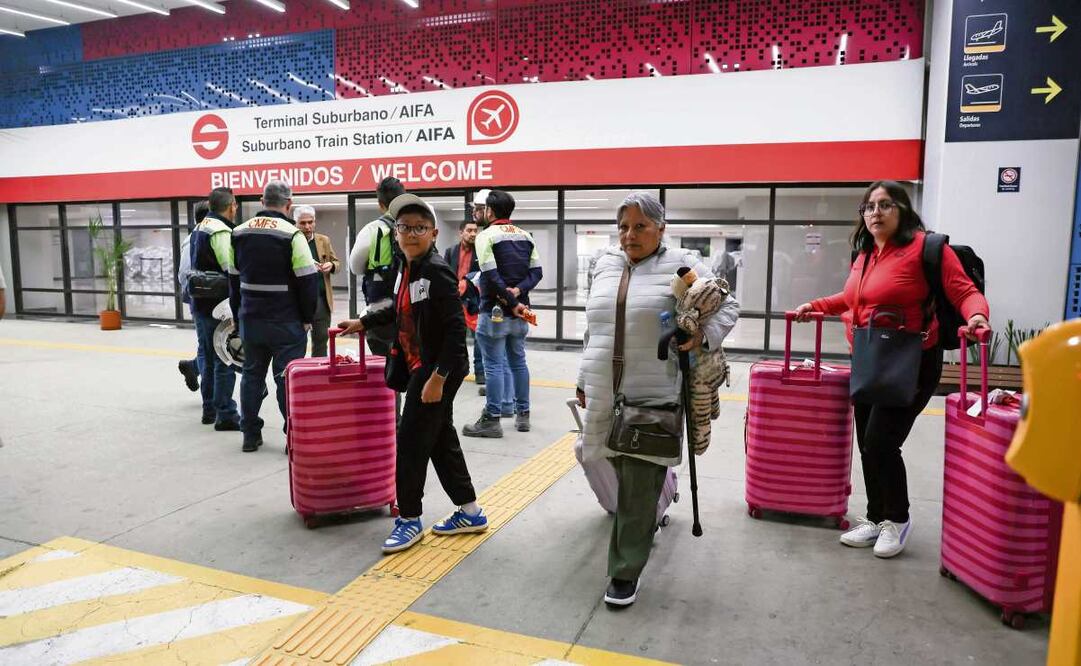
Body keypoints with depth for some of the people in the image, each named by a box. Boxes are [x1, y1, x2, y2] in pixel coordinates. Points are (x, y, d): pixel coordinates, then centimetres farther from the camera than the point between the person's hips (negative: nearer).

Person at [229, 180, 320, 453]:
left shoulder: (239, 233, 8)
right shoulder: (291, 234, -13)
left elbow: (233, 279, 15)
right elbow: (308, 280, -14)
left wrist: (238, 315, 22)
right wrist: (307, 318, -2)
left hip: (250, 320, 6)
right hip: (286, 322, -5)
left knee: (252, 374, 15)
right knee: (288, 378, 0)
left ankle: (250, 435, 21)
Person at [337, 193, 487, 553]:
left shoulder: (437, 272, -19)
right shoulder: (407, 268, 8)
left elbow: (456, 329, -23)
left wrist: (438, 376, -25)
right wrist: (362, 322, 25)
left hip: (438, 370, -9)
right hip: (418, 367, 9)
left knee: (411, 441, -1)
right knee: (441, 440, 15)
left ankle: (409, 519, 16)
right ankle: (470, 512, 27)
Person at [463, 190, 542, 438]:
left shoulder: (486, 235, -8)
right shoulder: (526, 236, 11)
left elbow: (492, 276, -17)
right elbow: (536, 271, 5)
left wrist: (512, 303, -13)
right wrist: (518, 291, -7)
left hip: (495, 311, -6)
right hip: (519, 311, 6)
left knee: (494, 365, -2)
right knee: (518, 361, 14)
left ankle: (492, 419, 3)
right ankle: (522, 415, 21)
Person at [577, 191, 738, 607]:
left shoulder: (681, 266, -3)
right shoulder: (605, 266, 12)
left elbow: (728, 306, 3)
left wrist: (705, 336, -16)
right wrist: (583, 381, 22)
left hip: (652, 397, -5)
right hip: (604, 395, 5)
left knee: (640, 486, -2)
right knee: (623, 474, 15)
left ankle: (626, 571, 10)